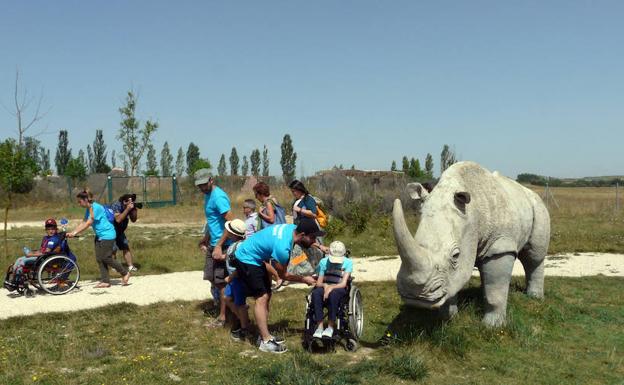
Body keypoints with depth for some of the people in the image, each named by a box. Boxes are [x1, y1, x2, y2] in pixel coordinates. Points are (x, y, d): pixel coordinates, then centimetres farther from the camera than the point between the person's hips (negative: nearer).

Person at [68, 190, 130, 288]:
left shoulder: (96, 207, -20)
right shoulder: (88, 209, 8)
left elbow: (88, 223, -23)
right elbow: (83, 223, 7)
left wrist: (75, 233, -23)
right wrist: (72, 232, -3)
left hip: (107, 235, -9)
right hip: (99, 235, 9)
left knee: (106, 258, -7)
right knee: (99, 259, 5)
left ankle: (125, 273, 9)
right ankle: (105, 281, 9)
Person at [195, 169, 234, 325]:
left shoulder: (218, 197, -19)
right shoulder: (208, 196, 12)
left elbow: (232, 222, -25)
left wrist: (219, 246, -25)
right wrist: (205, 240, 27)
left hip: (223, 245, -10)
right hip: (213, 244, 10)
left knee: (221, 281, -1)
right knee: (212, 278, 17)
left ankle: (223, 316, 9)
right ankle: (219, 303, 32)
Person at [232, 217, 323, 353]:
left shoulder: (293, 228, -10)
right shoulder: (282, 248, -34)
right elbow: (283, 275, -16)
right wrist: (304, 279, -6)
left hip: (256, 259, 10)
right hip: (246, 260, -10)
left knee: (266, 296, 10)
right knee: (261, 298, -13)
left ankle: (265, 335, 16)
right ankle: (266, 342, -11)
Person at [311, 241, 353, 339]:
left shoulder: (348, 263, -3)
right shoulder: (324, 262, 4)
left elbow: (343, 283, -12)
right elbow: (318, 283, 4)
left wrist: (331, 287, -29)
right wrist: (325, 285, -19)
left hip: (340, 290, -2)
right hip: (325, 287, 2)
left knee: (333, 293, -39)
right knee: (315, 293, -34)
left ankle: (331, 326, -31)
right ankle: (319, 326, -31)